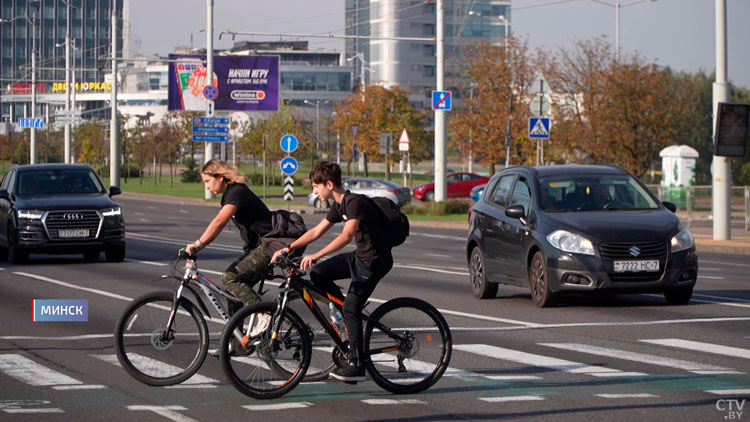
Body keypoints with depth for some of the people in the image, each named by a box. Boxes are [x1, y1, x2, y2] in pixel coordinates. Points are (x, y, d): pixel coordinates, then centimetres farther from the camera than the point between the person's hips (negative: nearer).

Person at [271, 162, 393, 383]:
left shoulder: (355, 202, -21)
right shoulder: (339, 206, 8)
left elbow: (347, 234, -36)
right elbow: (316, 232, 15)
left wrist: (316, 255, -43)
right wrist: (288, 248, 7)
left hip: (375, 259, -9)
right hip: (360, 256, 9)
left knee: (351, 309, -12)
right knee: (318, 273, 2)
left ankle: (357, 365, -7)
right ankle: (345, 311, 13)